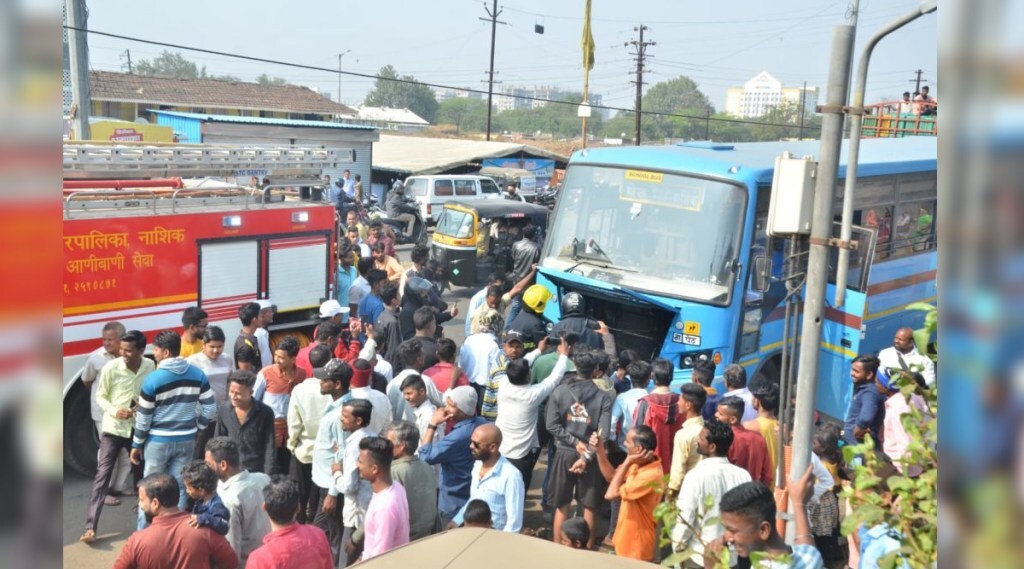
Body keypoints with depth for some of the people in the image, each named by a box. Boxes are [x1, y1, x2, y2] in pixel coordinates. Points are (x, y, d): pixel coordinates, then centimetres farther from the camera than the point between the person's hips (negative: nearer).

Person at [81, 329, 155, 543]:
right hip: (113, 429, -3)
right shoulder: (111, 368, -14)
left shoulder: (150, 366, -6)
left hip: (138, 429, 3)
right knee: (102, 475, -7)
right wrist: (115, 411, -20)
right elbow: (100, 396, -3)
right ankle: (90, 527, -8)